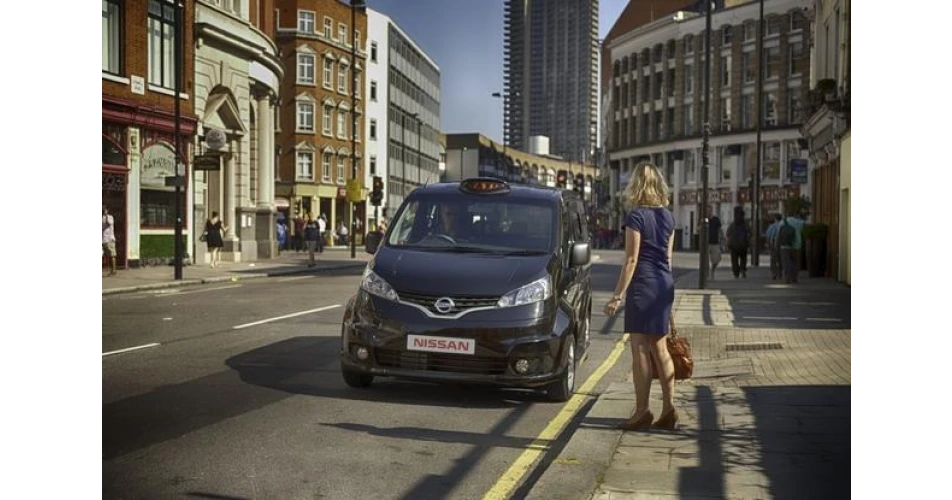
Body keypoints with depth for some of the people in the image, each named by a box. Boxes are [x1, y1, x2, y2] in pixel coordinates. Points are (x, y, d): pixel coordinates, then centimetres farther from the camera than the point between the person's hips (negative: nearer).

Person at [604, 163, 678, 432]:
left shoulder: (636, 216, -11)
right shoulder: (667, 216, 10)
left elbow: (631, 260, -14)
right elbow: (667, 255, 15)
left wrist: (617, 295, -12)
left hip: (643, 286, -7)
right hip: (664, 285, 7)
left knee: (640, 350, -1)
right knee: (660, 349, 13)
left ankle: (642, 411, 3)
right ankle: (669, 409, 16)